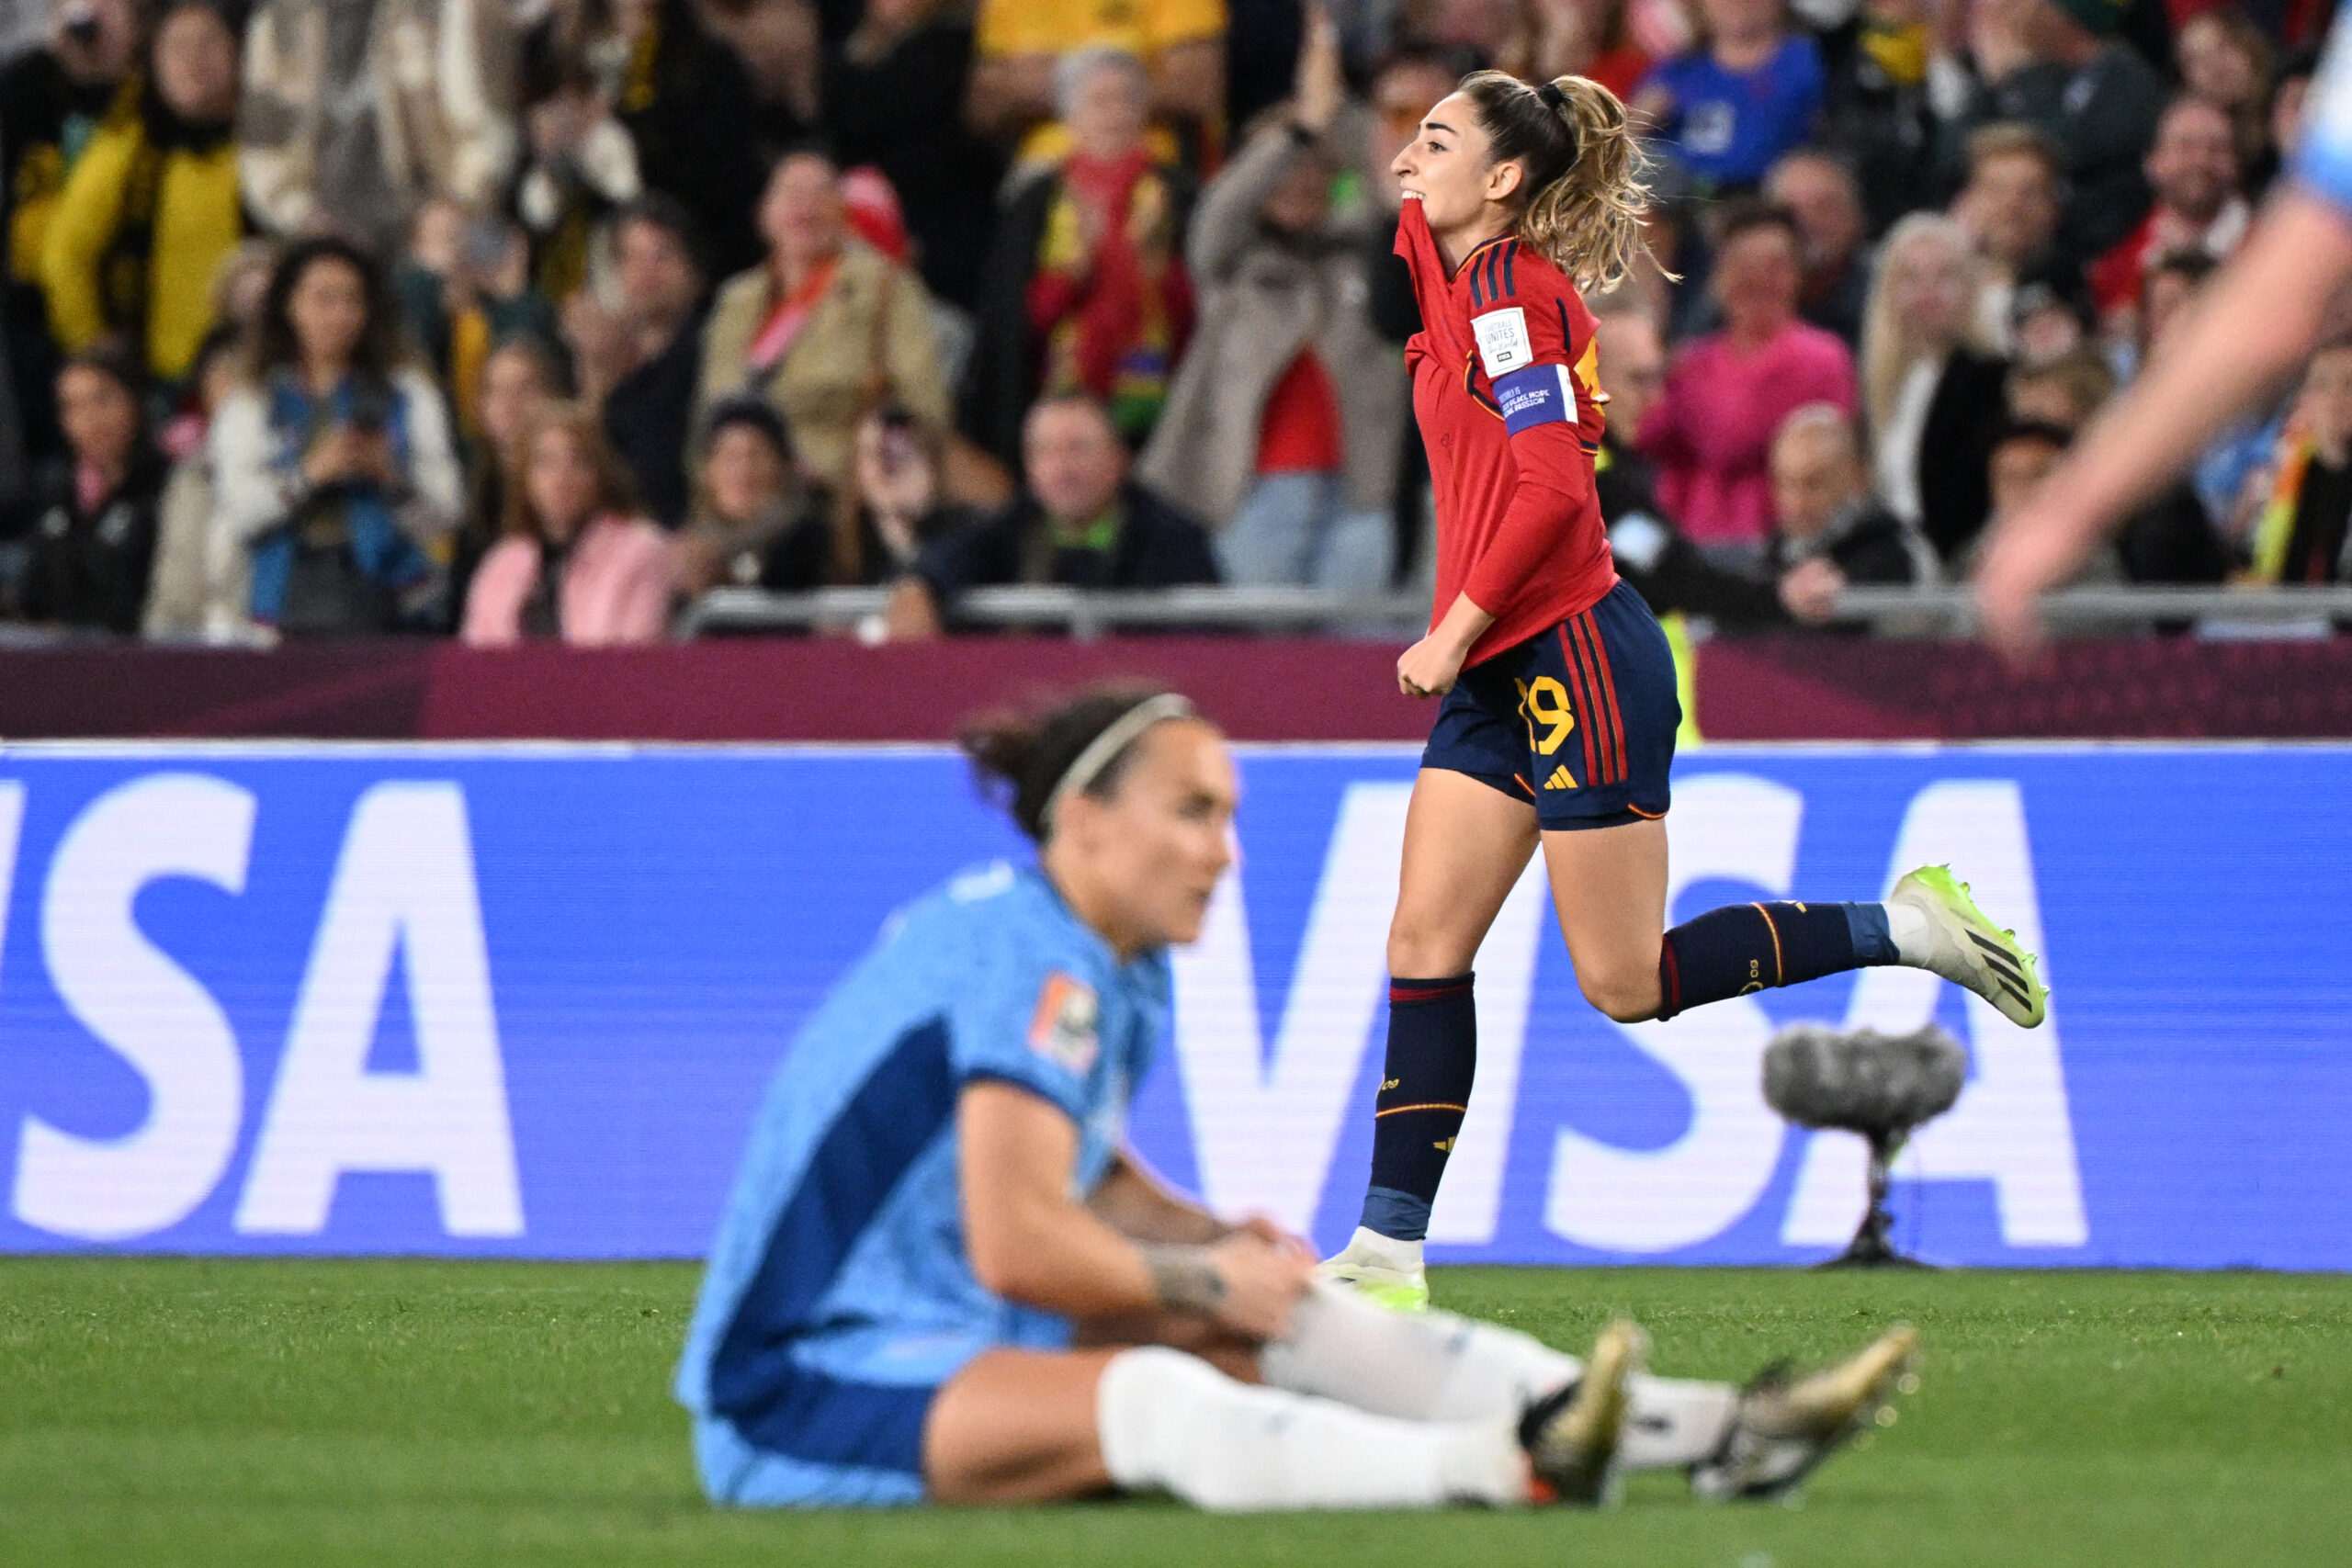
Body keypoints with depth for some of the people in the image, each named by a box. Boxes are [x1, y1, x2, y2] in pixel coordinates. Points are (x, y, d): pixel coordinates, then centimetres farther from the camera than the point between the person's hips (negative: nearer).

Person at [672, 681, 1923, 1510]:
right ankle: (1510, 1471, -55)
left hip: (948, 1339, 10)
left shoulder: (1117, 970, 11)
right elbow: (1018, 1244, -26)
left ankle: (1707, 1432, -8)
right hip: (808, 1388, -10)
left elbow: (1094, 1179, 26)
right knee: (1149, 1398, -33)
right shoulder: (1035, 962, -19)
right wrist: (1203, 1282, -11)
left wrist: (1225, 1245, 6)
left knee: (1294, 1324, 2)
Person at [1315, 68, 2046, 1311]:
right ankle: (1388, 1254, 0)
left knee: (1629, 984, -5)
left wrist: (1458, 628, -18)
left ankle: (1903, 928, 8)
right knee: (1424, 943, 1)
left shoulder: (1512, 290, -14)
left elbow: (1554, 484, -22)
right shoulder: (1457, 269, 11)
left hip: (1574, 656, -9)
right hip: (1499, 675, 9)